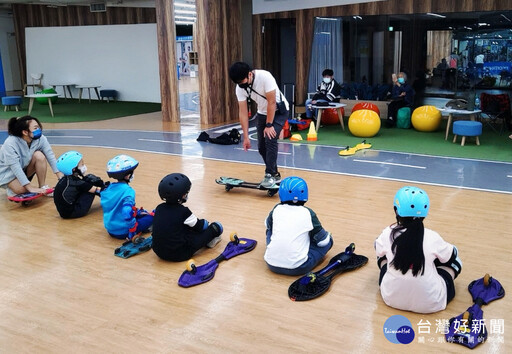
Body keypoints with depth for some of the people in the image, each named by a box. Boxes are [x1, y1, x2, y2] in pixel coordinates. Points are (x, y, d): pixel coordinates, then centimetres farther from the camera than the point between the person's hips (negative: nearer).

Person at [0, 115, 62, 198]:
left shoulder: (40, 138, -19)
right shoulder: (10, 144, -31)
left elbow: (50, 156, -19)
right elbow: (15, 168, -34)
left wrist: (61, 176, -28)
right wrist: (30, 187, -38)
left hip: (25, 169, 5)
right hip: (8, 173, -5)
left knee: (39, 155, -25)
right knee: (21, 190, -33)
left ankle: (43, 187, -13)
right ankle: (11, 187, 3)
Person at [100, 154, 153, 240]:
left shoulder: (108, 188, 5)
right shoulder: (128, 191, -20)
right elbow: (127, 213, -33)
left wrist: (137, 211, 17)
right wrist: (132, 232, -20)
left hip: (110, 229, 8)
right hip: (122, 232, -8)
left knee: (142, 213, 25)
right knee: (150, 217, 3)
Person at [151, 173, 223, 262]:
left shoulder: (159, 208, 2)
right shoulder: (183, 211, -15)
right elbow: (199, 226, -2)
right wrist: (204, 222, 22)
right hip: (179, 255, -7)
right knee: (215, 226, 0)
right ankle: (208, 240, 28)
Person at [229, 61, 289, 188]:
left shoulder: (265, 77, -31)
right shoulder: (240, 88, -15)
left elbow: (272, 102, -27)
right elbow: (243, 112, -12)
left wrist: (269, 125, -23)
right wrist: (246, 137, -13)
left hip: (279, 110, -6)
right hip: (262, 113, 6)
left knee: (270, 139, -23)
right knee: (262, 147, 3)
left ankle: (270, 175, -14)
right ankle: (275, 174, 20)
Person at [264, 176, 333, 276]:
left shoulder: (277, 209, 1)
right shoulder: (308, 213, -7)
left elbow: (268, 224, 24)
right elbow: (323, 241, 0)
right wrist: (327, 234, 23)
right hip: (297, 268, -1)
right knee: (328, 240, 13)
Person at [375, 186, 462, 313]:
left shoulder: (388, 234, -12)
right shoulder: (432, 238, -15)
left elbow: (379, 251, 9)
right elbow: (450, 256, 5)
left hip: (391, 299, 1)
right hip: (430, 303, -1)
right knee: (454, 261, 19)